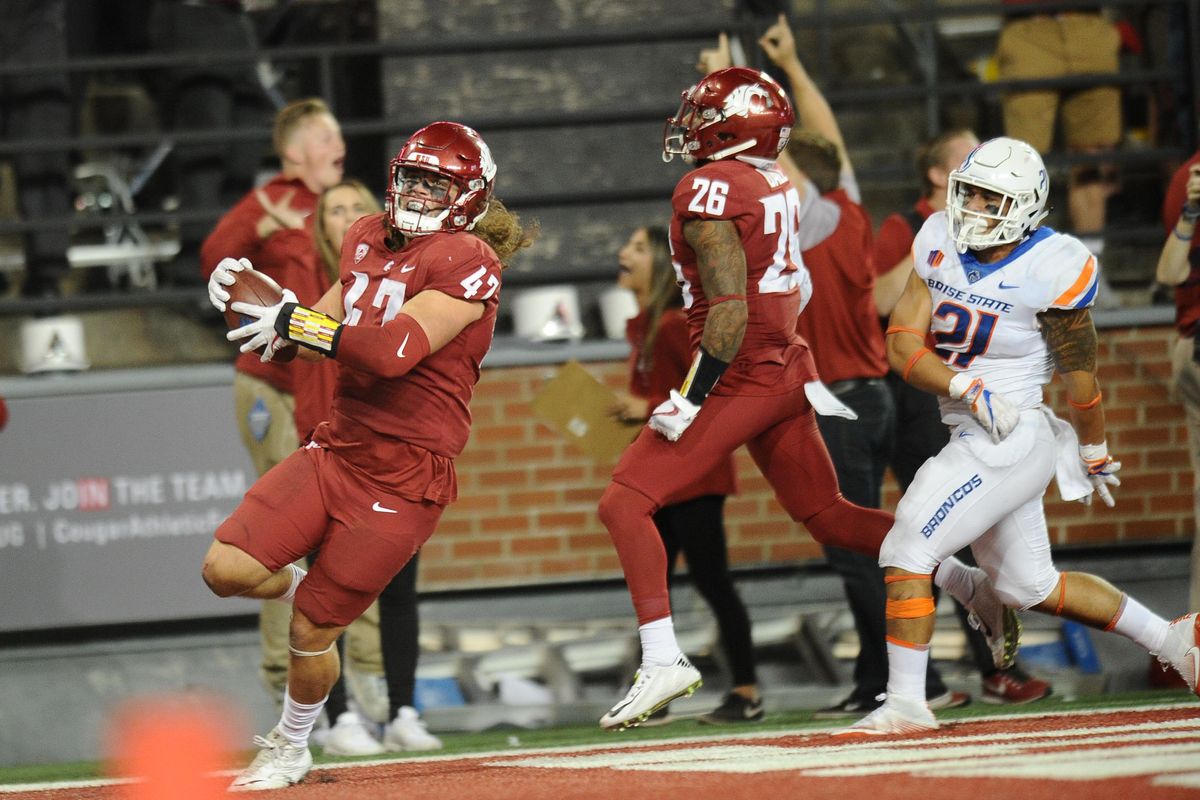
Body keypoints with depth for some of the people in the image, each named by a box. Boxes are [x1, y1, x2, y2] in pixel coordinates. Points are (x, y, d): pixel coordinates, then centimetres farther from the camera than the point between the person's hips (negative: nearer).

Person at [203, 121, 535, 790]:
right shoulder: (368, 239, 11)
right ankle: (297, 587, 23)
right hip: (335, 449, 6)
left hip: (406, 476, -6)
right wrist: (255, 296, -1)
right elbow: (324, 330, 18)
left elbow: (393, 350, -25)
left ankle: (290, 748, 26)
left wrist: (292, 320, -22)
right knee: (226, 570, -10)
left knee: (311, 633, 0)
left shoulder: (470, 261, -14)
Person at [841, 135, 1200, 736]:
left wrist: (1095, 457, 6)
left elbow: (1080, 376, -4)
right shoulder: (940, 244, 1)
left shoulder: (1052, 269, -15)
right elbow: (903, 345, -4)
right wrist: (968, 388, -19)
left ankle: (906, 703, -7)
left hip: (1013, 438, -8)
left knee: (908, 550, -14)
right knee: (1029, 585, 19)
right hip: (970, 434, 8)